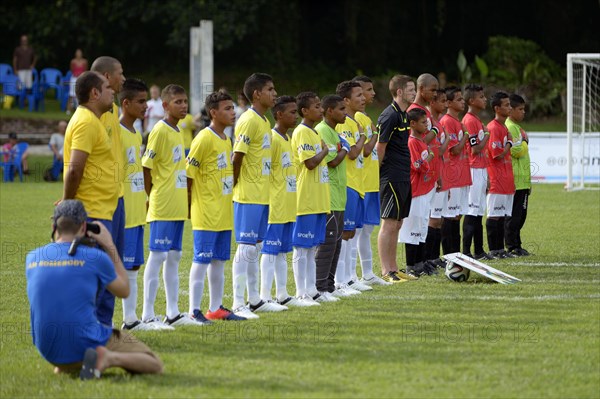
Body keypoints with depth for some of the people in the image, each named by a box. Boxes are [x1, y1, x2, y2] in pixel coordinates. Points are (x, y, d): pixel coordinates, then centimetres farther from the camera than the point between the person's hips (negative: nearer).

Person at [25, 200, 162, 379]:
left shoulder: (32, 258, 0)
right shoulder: (95, 257, -11)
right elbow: (124, 291, 8)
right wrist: (110, 246, 12)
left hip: (48, 351, 5)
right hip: (85, 345, -5)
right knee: (155, 365, 5)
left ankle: (65, 366, 8)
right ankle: (109, 358, -19)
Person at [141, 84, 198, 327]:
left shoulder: (178, 132, 14)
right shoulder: (160, 131, -12)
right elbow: (146, 166, -15)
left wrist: (184, 200, 15)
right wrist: (151, 196, -11)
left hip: (178, 206, 9)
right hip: (162, 207, -9)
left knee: (174, 257, 12)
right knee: (158, 256, -7)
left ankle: (173, 313, 17)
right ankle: (148, 315, -5)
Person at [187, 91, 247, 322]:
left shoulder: (225, 140, 13)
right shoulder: (204, 139, -14)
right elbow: (188, 172, -14)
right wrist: (190, 201, -10)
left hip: (224, 213, 9)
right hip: (206, 213, -8)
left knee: (219, 261, 12)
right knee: (201, 260, -7)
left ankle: (216, 308, 18)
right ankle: (194, 310, -4)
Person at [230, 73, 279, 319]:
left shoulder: (263, 121, 14)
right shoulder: (249, 121, -16)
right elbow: (237, 156, -18)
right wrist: (237, 186, -11)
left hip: (261, 195, 9)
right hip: (249, 196, -9)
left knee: (255, 247, 14)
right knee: (246, 248, -7)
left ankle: (254, 300, 22)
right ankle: (238, 304, -4)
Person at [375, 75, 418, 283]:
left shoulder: (404, 115, 15)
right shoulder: (390, 116, -14)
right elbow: (380, 147, -15)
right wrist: (377, 175, -12)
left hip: (403, 178, 9)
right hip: (391, 178, -9)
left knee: (396, 224, 12)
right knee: (389, 224, -6)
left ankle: (393, 269, 17)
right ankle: (386, 271, -5)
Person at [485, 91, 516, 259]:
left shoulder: (504, 127, 17)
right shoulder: (493, 128, -14)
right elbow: (498, 155, -20)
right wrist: (509, 143, -6)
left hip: (506, 180, 9)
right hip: (497, 180, -9)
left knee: (502, 215, 10)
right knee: (495, 216, -5)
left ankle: (500, 249, 14)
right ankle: (494, 250, -2)